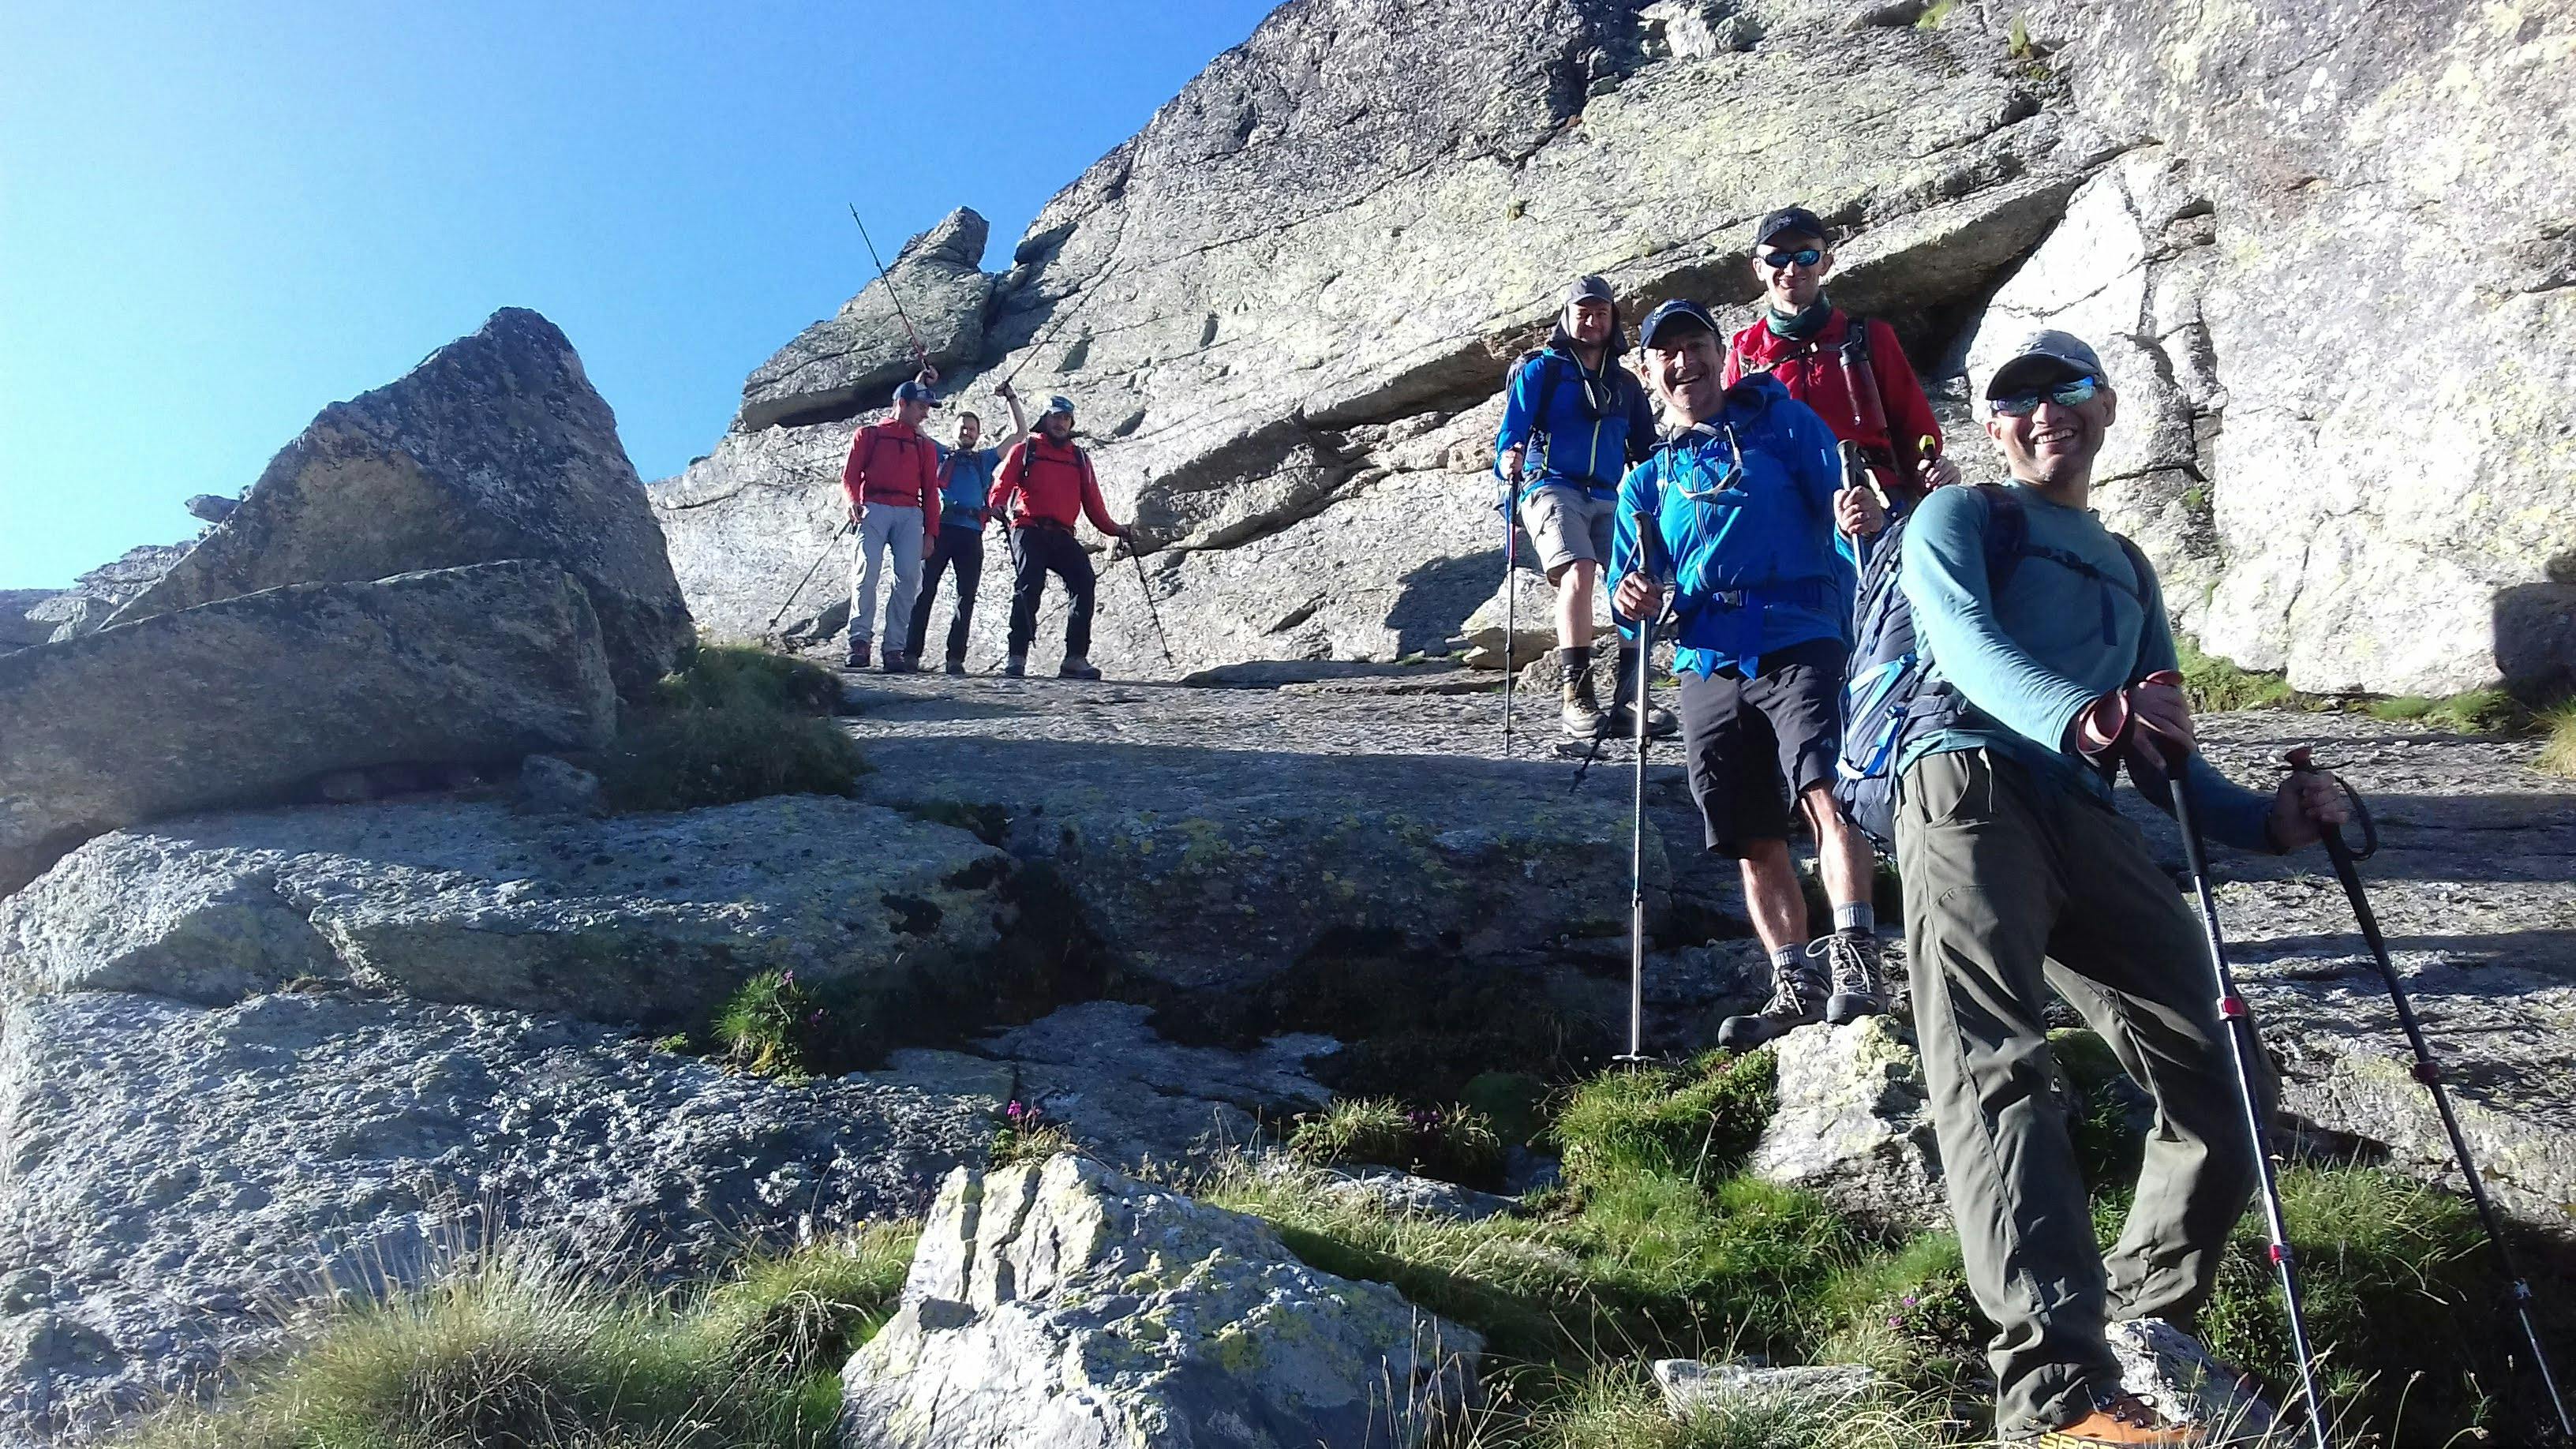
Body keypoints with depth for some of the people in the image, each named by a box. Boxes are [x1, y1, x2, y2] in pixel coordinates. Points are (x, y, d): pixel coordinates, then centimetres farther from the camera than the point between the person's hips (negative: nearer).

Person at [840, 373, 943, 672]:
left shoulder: (925, 445, 23)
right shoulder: (869, 434, 16)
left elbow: (930, 490, 18)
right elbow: (850, 472, 6)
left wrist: (930, 532, 9)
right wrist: (853, 500, -15)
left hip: (910, 513, 3)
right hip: (874, 509, -2)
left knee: (909, 576, -13)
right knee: (867, 571, -19)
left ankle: (894, 647, -11)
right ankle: (860, 639, -20)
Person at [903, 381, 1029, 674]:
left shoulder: (986, 460, 27)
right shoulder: (941, 455, 23)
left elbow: (1021, 433, 28)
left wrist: (1011, 397, 23)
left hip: (971, 532, 2)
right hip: (941, 526, -2)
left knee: (967, 596, -4)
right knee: (925, 589, -8)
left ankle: (956, 657, -6)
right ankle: (911, 652, -11)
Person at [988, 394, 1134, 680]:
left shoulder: (1080, 458, 24)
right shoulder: (1026, 450, 14)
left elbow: (1092, 501, 21)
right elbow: (1002, 485, 3)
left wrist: (1114, 528, 8)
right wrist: (1001, 506, -18)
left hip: (1062, 537, 3)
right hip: (1029, 532, -3)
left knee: (1084, 583, -15)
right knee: (1028, 588, -18)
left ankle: (1076, 659, -15)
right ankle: (1015, 657, -15)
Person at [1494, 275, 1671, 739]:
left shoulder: (1626, 384, 22)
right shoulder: (1540, 369, 9)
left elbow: (1647, 451, 25)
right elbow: (1511, 432, -1)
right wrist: (1508, 461, -24)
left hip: (1609, 500, 5)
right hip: (1552, 488, -5)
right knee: (1579, 571, -30)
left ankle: (1626, 703, -7)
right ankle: (1577, 698, -30)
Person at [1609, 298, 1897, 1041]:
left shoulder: (1782, 423, 11)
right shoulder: (1645, 483, 21)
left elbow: (1841, 500, 1)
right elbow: (1631, 596, 17)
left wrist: (1863, 519, -23)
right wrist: (1636, 605, -7)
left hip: (1799, 646, -4)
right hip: (1708, 672, 4)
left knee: (1827, 797, -24)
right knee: (1755, 842, 5)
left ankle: (1856, 961, -28)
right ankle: (1796, 987, 12)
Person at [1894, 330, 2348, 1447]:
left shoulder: (2128, 570, 34)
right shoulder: (1958, 518, 16)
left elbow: (2159, 757, 30)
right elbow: (1967, 644, -7)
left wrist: (2264, 820, 10)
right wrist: (2080, 716, -27)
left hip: (2084, 817, 6)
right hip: (1969, 787, -6)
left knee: (2223, 1080, -2)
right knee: (1999, 1069, -22)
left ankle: (2150, 1326, 15)